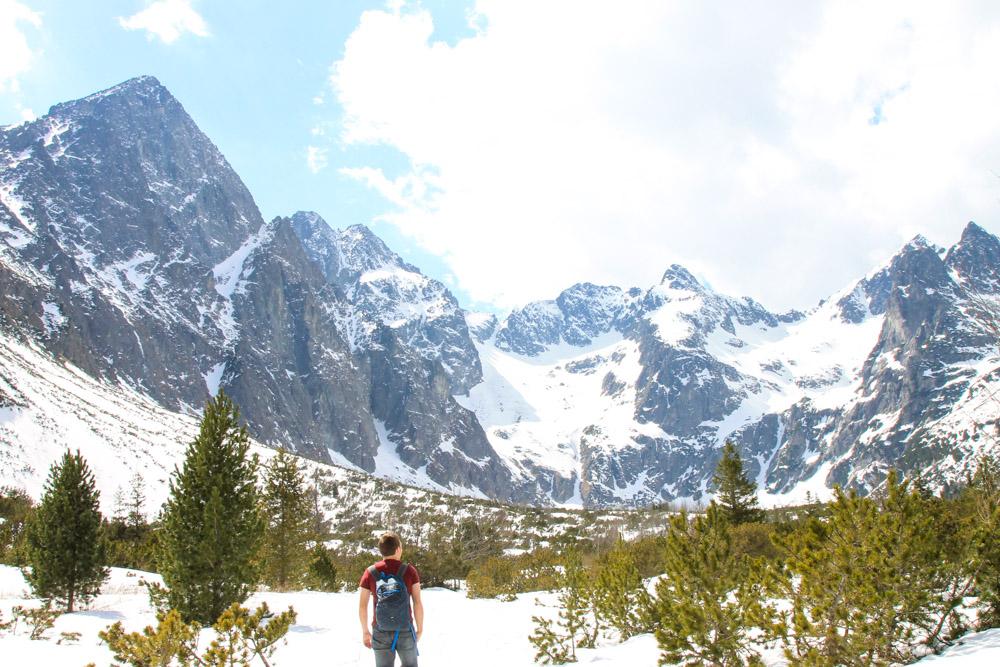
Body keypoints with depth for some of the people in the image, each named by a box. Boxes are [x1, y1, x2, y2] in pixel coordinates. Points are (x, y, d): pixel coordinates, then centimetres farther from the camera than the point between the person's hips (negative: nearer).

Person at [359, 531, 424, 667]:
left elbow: (362, 606, 0)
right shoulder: (409, 570, -6)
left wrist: (365, 632, 10)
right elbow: (417, 603, -6)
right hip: (405, 631, -1)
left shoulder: (370, 572, -2)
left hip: (380, 632, 1)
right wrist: (420, 629, 4)